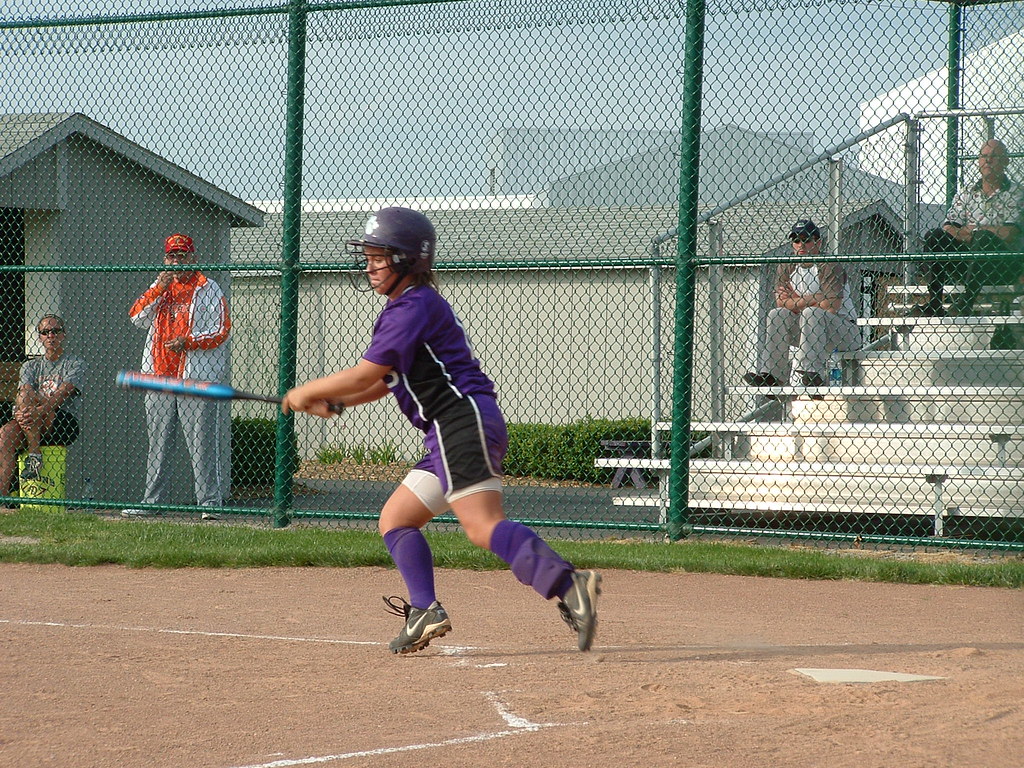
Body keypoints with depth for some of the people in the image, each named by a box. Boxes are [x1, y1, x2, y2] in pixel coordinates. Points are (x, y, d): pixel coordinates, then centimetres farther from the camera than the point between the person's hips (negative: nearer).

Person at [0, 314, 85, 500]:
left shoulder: (75, 364, 6)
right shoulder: (31, 366, 21)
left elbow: (62, 394, -12)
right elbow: (25, 391, -1)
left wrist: (40, 410, -31)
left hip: (64, 424, -4)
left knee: (25, 402, -31)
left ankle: (34, 456, -26)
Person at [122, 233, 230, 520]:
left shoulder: (207, 289, 3)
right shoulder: (159, 288, 18)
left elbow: (220, 331, -4)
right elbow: (137, 317, 5)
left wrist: (188, 342, -19)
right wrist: (158, 290, -9)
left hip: (197, 378, -5)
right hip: (159, 378, 5)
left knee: (202, 444, -8)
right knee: (157, 445, 8)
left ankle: (210, 502, -8)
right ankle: (152, 501, 14)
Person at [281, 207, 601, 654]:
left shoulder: (416, 306, -8)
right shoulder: (404, 308, 24)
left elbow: (366, 375, -11)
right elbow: (385, 382, 29)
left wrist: (306, 393, 1)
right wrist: (333, 403, 15)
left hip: (464, 421, -11)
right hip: (449, 434, 11)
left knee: (483, 526, -26)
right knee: (394, 520, 14)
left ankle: (569, 586, -41)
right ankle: (425, 611, 0)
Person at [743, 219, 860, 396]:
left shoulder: (830, 266, -11)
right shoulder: (786, 268, 7)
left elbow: (831, 307, -22)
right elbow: (782, 303, -6)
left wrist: (797, 301, -13)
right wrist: (812, 300, -17)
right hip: (805, 331, 6)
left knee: (811, 313, -33)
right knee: (777, 314, -15)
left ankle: (812, 372, -44)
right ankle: (771, 374, -22)